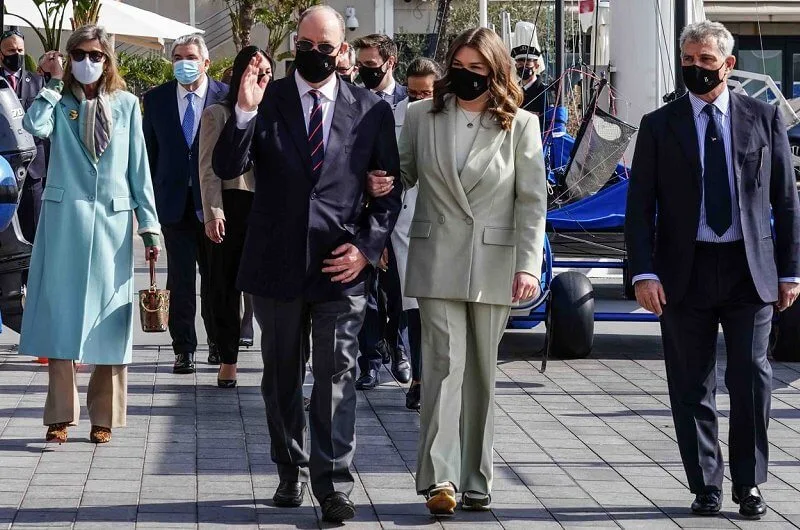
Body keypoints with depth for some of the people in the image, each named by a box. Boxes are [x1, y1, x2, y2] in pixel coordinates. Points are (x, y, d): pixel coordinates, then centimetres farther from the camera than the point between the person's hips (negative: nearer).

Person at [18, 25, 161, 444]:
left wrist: (149, 225, 3)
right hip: (64, 221, -1)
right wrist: (52, 82, -9)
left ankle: (104, 417, 11)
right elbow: (35, 126, -18)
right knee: (60, 316, -1)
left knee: (107, 322, 3)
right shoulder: (60, 103, 5)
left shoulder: (126, 104, 7)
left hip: (112, 223, 1)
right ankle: (60, 416, 4)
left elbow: (139, 169, 7)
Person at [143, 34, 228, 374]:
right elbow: (149, 150, 8)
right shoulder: (156, 99, 5)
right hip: (174, 202, 1)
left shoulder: (226, 97, -4)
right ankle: (183, 348, 6)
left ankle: (218, 343, 23)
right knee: (180, 279, 1)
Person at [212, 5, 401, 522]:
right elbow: (227, 168, -8)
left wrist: (367, 246, -6)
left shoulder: (372, 110, 2)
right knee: (282, 377, 12)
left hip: (341, 265, -1)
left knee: (337, 376, -4)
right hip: (278, 263, 2)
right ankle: (291, 472, 26)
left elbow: (390, 189, 6)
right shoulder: (267, 101, 1)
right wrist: (245, 112, -23)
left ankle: (334, 484, -2)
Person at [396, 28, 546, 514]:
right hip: (437, 260, 0)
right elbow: (403, 175, 13)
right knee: (445, 364, -10)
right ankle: (439, 478, -15)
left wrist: (529, 265, -10)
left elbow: (532, 200, -1)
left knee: (482, 371, 7)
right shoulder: (422, 117, 5)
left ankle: (476, 481, 15)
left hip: (493, 264, 0)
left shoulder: (520, 125, 1)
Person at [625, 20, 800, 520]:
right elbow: (640, 207, 3)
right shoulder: (659, 126, 5)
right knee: (692, 386, 4)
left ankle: (749, 484, 9)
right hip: (685, 272, 0)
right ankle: (706, 487, 13)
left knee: (752, 376, -4)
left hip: (750, 271, 0)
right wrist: (644, 273, -9)